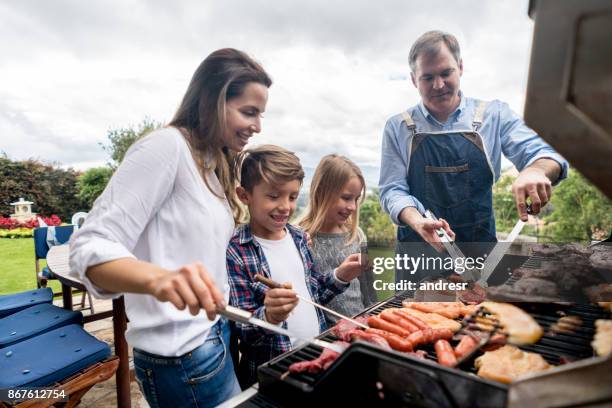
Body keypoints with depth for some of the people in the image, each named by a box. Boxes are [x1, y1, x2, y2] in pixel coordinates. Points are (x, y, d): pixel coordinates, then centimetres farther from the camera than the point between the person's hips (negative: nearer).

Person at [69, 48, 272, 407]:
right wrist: (159, 278, -40)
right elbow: (91, 246, -22)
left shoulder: (217, 165, 10)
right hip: (182, 355, -9)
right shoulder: (167, 145, -17)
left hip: (215, 336, 9)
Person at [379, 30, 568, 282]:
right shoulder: (398, 127, 1)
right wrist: (418, 222, -24)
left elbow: (542, 154, -2)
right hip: (418, 254, 0)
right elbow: (392, 190, -4)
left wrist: (536, 170, -26)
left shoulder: (494, 115, 3)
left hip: (480, 252, 1)